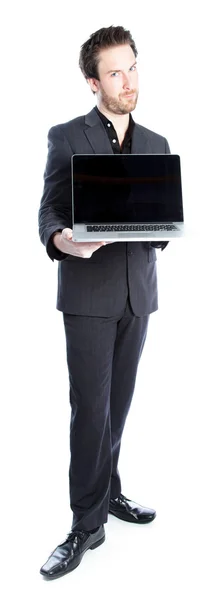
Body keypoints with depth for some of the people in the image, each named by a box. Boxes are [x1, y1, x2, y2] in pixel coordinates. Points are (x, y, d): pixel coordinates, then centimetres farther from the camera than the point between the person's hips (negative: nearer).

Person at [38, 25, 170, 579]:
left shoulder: (157, 144, 14)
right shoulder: (65, 137, 1)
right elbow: (49, 211, -3)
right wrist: (60, 240, -25)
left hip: (138, 291, 4)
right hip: (89, 293, -4)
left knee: (117, 403, 12)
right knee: (91, 407, -4)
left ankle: (107, 492, 29)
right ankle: (87, 523, 8)